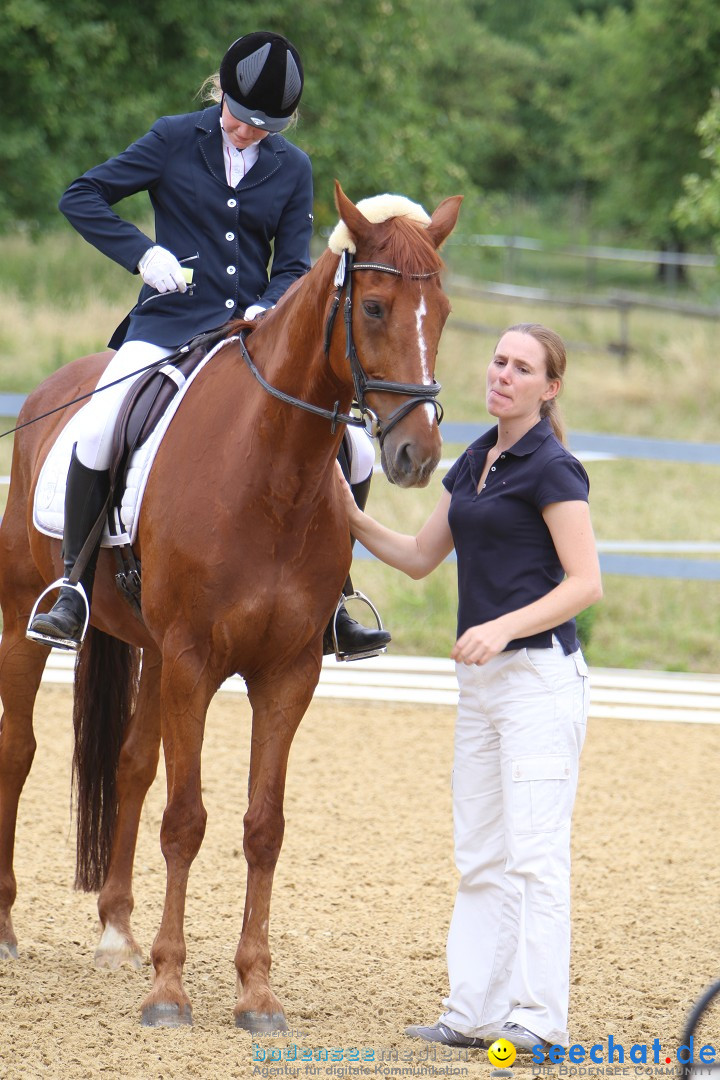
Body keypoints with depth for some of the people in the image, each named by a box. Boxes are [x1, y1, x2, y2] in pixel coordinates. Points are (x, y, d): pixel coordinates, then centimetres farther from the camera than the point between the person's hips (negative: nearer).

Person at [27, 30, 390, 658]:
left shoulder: (292, 169, 8)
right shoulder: (176, 140, 1)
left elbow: (293, 267, 7)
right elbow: (81, 199, 1)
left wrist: (269, 310, -15)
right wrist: (142, 252, -14)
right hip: (170, 321, -3)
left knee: (353, 452, -9)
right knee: (98, 430, -28)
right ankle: (75, 590, -13)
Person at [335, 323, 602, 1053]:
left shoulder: (551, 468, -10)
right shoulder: (476, 462, 15)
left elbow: (586, 583, -15)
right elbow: (419, 557, 22)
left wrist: (503, 627, -24)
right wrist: (353, 520, 9)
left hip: (540, 673, -9)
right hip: (481, 681, 9)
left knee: (533, 853, -9)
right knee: (479, 856, 10)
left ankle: (538, 1018, -8)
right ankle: (474, 1011, 14)